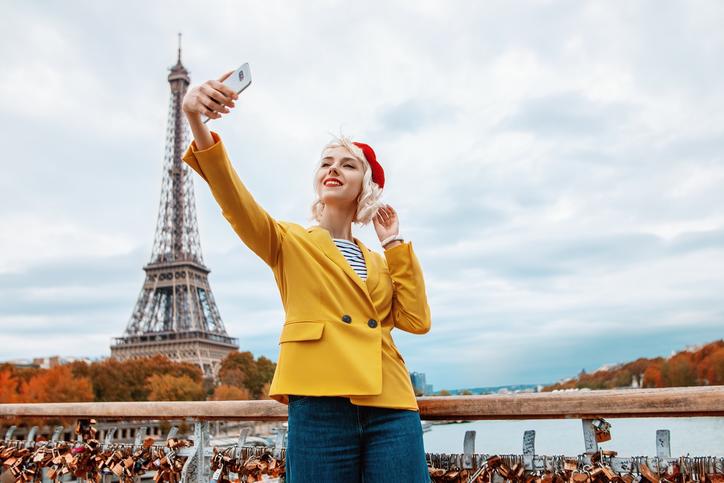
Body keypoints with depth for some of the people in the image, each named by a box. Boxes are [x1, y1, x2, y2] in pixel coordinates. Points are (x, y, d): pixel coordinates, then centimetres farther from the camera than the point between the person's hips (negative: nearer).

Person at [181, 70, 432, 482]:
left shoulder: (378, 262, 22)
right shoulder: (289, 243, 12)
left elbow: (416, 320, 7)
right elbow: (237, 203, -8)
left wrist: (394, 244, 11)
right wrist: (197, 123, -24)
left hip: (391, 409, 4)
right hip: (321, 406, -3)